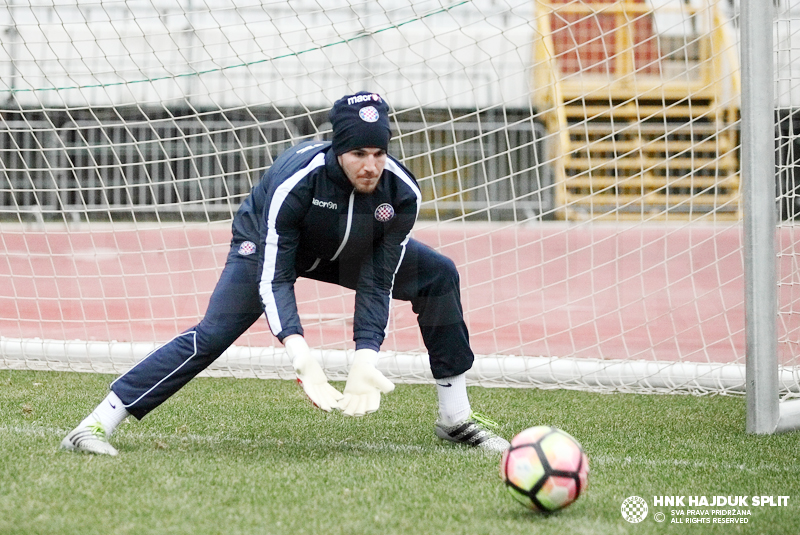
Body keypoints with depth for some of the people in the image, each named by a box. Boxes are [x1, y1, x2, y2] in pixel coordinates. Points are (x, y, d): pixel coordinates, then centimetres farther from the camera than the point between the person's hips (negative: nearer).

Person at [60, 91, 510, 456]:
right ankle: (98, 424, -26)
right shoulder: (296, 179, -39)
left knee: (439, 275, -7)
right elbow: (274, 277, -38)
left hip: (347, 253, 5)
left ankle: (456, 418, 4)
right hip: (267, 246, -5)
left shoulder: (402, 192, -28)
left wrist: (365, 360, -38)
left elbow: (377, 284, -24)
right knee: (213, 334, -24)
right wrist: (301, 355, -51)